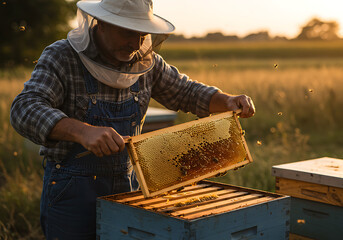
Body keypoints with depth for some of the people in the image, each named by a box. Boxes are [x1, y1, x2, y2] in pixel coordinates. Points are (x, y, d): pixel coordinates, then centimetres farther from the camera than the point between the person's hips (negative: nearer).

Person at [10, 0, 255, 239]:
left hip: (126, 185, 5)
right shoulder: (61, 57, -15)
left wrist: (228, 101, -7)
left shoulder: (144, 61, 0)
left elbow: (185, 92, 12)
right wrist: (83, 131, -47)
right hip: (71, 192, -5)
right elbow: (26, 110, -30)